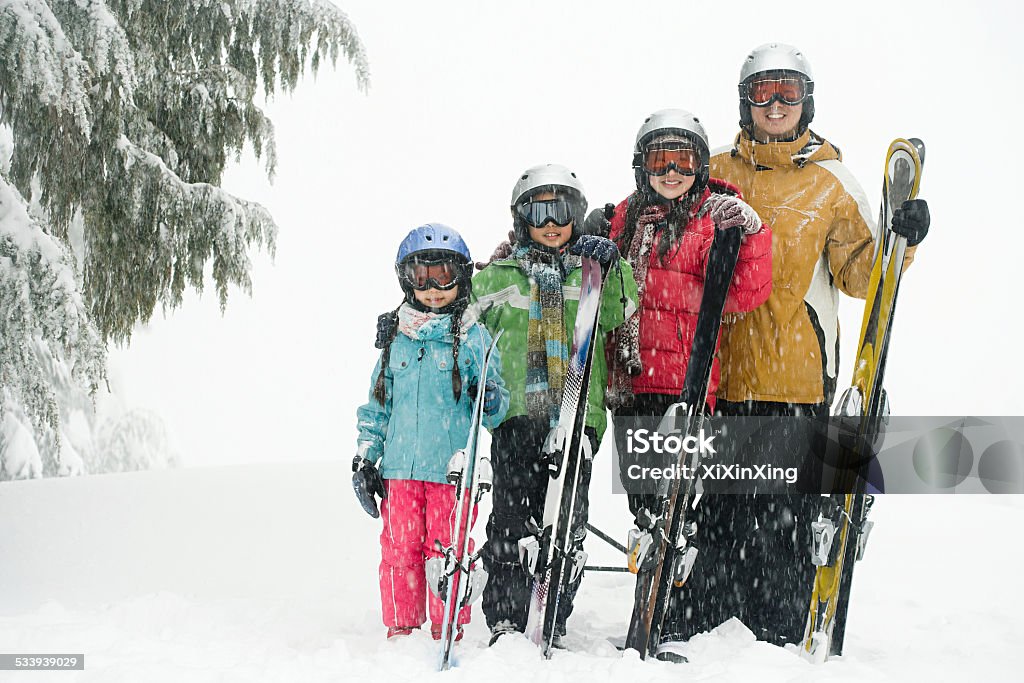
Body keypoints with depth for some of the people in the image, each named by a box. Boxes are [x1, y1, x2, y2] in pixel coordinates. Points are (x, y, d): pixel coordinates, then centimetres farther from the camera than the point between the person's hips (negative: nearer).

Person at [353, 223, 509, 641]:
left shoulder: (473, 336, 1)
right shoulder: (395, 336, 10)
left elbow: (496, 408, 3)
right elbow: (377, 402, 17)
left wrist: (491, 402, -21)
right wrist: (365, 457, 13)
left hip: (452, 468, -3)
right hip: (400, 466, 3)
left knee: (447, 553, 0)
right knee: (399, 551, 5)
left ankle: (447, 634, 13)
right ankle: (400, 631, 18)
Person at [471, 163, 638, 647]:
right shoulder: (498, 276, 16)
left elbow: (621, 317, -1)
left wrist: (612, 268, -12)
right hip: (518, 412, 0)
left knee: (567, 524, -1)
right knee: (511, 521, -6)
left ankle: (553, 625, 7)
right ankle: (504, 621, 2)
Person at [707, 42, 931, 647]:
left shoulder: (831, 179, 7)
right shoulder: (715, 174, 12)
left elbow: (861, 274, 2)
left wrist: (902, 241, -15)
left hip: (796, 375, -2)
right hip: (719, 371, 2)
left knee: (786, 513, -4)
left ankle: (782, 636, 7)